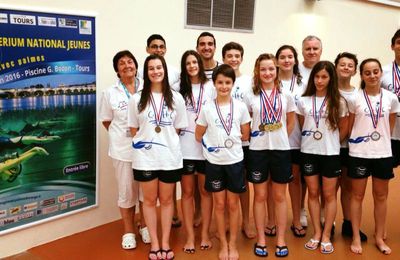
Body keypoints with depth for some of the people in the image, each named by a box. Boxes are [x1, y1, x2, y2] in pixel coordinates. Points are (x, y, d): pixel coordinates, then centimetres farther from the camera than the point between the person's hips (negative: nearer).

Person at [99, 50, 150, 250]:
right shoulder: (110, 93, 1)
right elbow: (106, 121, 8)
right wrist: (121, 135, -1)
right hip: (123, 148, 0)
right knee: (126, 192, 9)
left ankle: (144, 226, 33)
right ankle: (128, 232, 26)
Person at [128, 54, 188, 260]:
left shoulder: (176, 98, 2)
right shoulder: (136, 99, 0)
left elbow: (177, 128, 7)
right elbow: (134, 130, 5)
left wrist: (166, 142, -2)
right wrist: (144, 142, -3)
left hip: (169, 157, 1)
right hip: (145, 158, 0)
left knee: (167, 200, 11)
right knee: (149, 200, 9)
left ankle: (165, 243, 24)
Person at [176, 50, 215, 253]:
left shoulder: (210, 86, 3)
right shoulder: (179, 88, 5)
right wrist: (177, 132, -2)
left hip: (206, 147, 0)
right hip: (185, 147, 1)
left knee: (205, 191, 10)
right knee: (187, 192, 7)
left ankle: (205, 233, 22)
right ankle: (190, 236, 18)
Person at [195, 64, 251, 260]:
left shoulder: (240, 107, -3)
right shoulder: (207, 108, -4)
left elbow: (245, 135, 4)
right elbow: (199, 136, 3)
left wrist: (231, 141, -1)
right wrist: (212, 144, -3)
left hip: (235, 161, 0)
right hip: (214, 162, 0)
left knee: (233, 204, 10)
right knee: (219, 204, 10)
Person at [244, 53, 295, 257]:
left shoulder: (285, 95, 2)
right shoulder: (250, 96, -2)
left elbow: (290, 122, 11)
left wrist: (280, 139, 7)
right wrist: (255, 136, 1)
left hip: (281, 149, 1)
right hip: (257, 150, -1)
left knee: (279, 197, 9)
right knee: (260, 196, 7)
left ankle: (281, 240, 21)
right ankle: (261, 240, 19)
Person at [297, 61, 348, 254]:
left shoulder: (338, 102, -2)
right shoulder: (303, 101, 2)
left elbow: (343, 130, 5)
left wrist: (331, 143, 6)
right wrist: (309, 140, 7)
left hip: (330, 153, -2)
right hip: (308, 152, 2)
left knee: (329, 195, 5)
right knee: (313, 193, 9)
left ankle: (326, 235, 16)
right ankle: (317, 233, 20)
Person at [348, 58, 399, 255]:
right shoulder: (355, 98, -6)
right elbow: (349, 126, 3)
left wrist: (382, 141, 12)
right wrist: (356, 141, 5)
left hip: (383, 154, 2)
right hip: (359, 154, -2)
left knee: (381, 196, 12)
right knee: (357, 195, 7)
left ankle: (379, 237, 26)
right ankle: (356, 237, 18)